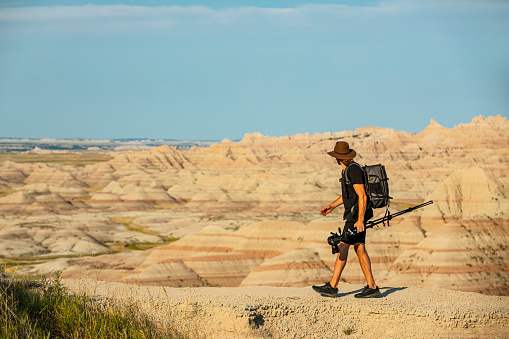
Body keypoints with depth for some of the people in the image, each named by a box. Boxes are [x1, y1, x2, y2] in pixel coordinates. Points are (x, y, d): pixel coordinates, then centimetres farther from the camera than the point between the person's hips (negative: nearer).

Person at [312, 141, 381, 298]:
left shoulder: (354, 170, -16)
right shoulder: (348, 169, 16)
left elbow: (362, 196, -20)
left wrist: (360, 220, -24)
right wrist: (332, 206, 25)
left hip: (356, 215, -10)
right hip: (353, 214, 10)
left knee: (343, 246, -8)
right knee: (360, 248, 6)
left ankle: (332, 286, -6)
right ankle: (372, 287, 4)